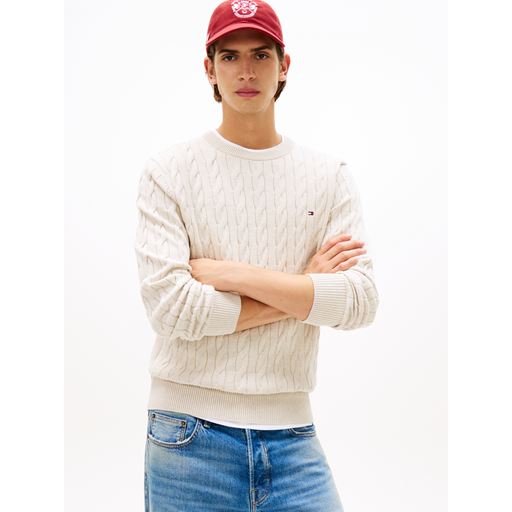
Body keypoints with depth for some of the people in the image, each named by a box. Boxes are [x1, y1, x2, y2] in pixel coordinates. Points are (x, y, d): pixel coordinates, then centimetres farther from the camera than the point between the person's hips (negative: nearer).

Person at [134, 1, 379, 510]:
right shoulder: (168, 171, -2)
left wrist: (231, 274, -13)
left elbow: (360, 301, -7)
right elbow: (170, 306, -13)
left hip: (292, 434, 2)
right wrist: (303, 291, -9)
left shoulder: (330, 176, 5)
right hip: (190, 436, -1)